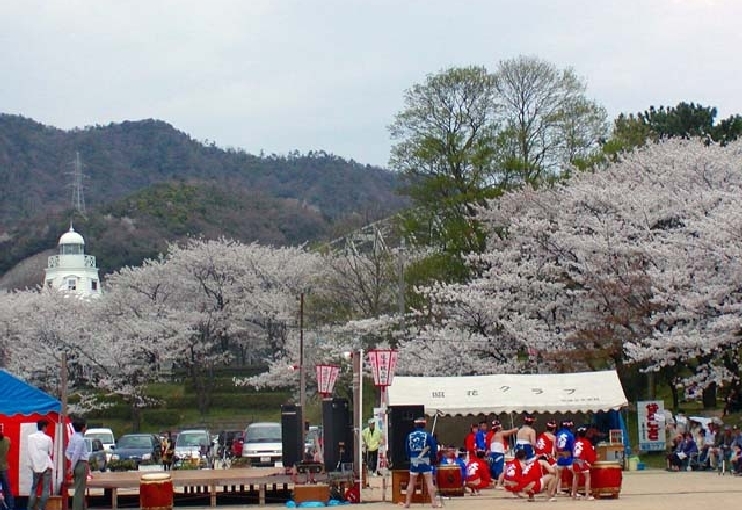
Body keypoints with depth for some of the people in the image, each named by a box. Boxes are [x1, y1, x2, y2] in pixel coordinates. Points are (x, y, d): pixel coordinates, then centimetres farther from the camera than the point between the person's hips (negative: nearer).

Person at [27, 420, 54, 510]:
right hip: (46, 466, -3)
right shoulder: (48, 439, -10)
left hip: (35, 466, 3)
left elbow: (29, 452, -1)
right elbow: (51, 453, -2)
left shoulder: (30, 438, -4)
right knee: (45, 489, 3)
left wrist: (32, 464, 9)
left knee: (34, 488, 10)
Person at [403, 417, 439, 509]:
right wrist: (431, 459, 12)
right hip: (425, 461, -3)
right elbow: (433, 449, -5)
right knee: (430, 482, 0)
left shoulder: (410, 436, 2)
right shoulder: (427, 435, -7)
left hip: (414, 461, 3)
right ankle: (433, 502, -4)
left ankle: (407, 503, 12)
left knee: (411, 483, 12)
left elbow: (407, 450, 8)